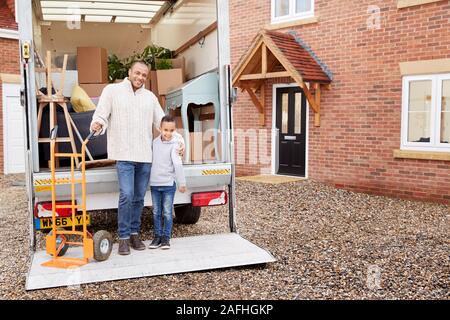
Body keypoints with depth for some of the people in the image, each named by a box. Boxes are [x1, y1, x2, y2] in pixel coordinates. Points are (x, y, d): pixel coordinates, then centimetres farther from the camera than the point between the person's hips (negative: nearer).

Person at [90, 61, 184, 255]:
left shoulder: (150, 97, 16)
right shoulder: (112, 90, 5)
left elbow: (161, 122, 18)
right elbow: (101, 115, -1)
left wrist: (179, 139, 8)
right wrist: (97, 124, -24)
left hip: (145, 155, 4)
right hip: (124, 154, -4)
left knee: (139, 198, 9)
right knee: (126, 195, -12)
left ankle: (134, 234, 21)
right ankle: (124, 237, 0)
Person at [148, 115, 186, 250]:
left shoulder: (174, 145, -11)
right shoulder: (155, 142, 6)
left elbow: (178, 165, -17)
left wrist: (182, 183, -19)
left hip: (169, 184, -5)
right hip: (154, 183, 5)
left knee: (167, 213, 2)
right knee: (156, 212, 10)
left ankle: (166, 237, 13)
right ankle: (157, 236, 20)